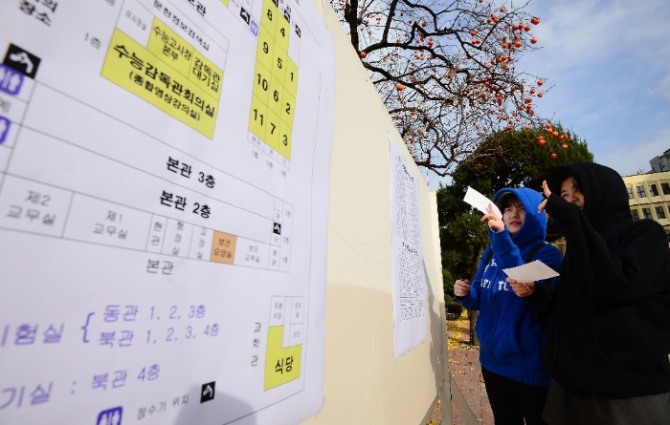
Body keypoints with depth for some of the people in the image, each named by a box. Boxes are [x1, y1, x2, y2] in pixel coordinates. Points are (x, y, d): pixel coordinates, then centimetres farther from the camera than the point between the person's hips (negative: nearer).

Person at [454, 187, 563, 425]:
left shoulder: (547, 253, -11)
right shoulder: (489, 254, 3)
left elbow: (529, 287, -32)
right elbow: (479, 300, 8)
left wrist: (502, 237, -40)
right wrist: (464, 294, -15)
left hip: (532, 367, -5)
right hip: (493, 362, 5)